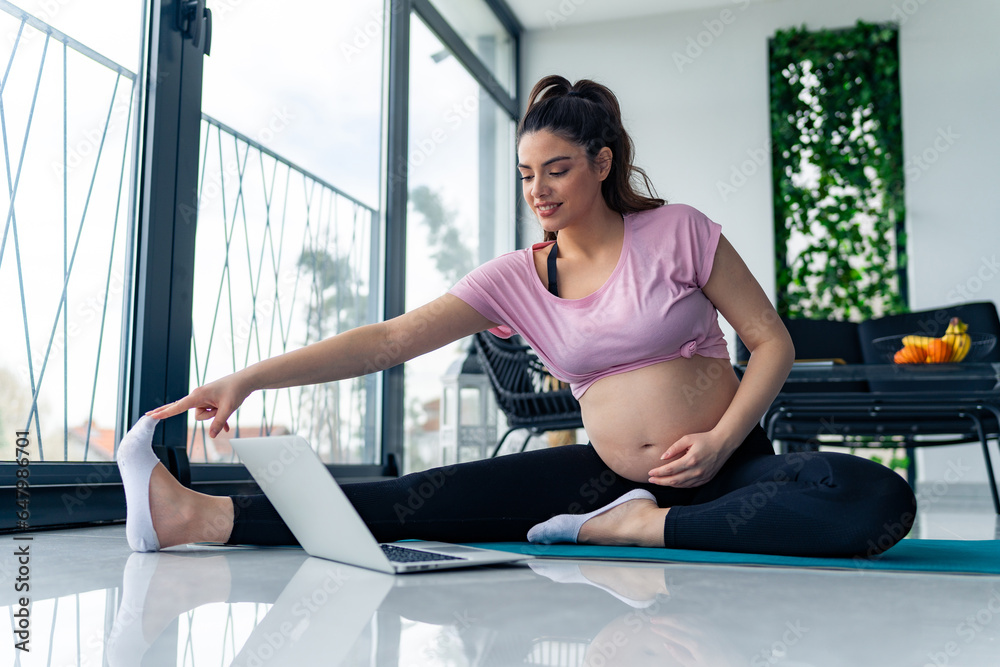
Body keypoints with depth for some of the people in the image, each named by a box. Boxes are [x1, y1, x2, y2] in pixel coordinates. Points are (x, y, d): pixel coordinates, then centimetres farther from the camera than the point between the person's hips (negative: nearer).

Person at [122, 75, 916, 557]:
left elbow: (773, 341, -1)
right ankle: (203, 516, -22)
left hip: (727, 469, -1)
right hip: (610, 474, 2)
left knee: (879, 501, -30)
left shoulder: (677, 231, -6)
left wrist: (720, 442, -16)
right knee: (448, 497, -17)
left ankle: (640, 529, -26)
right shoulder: (517, 277, 0)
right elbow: (390, 339, -9)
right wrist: (248, 378, -18)